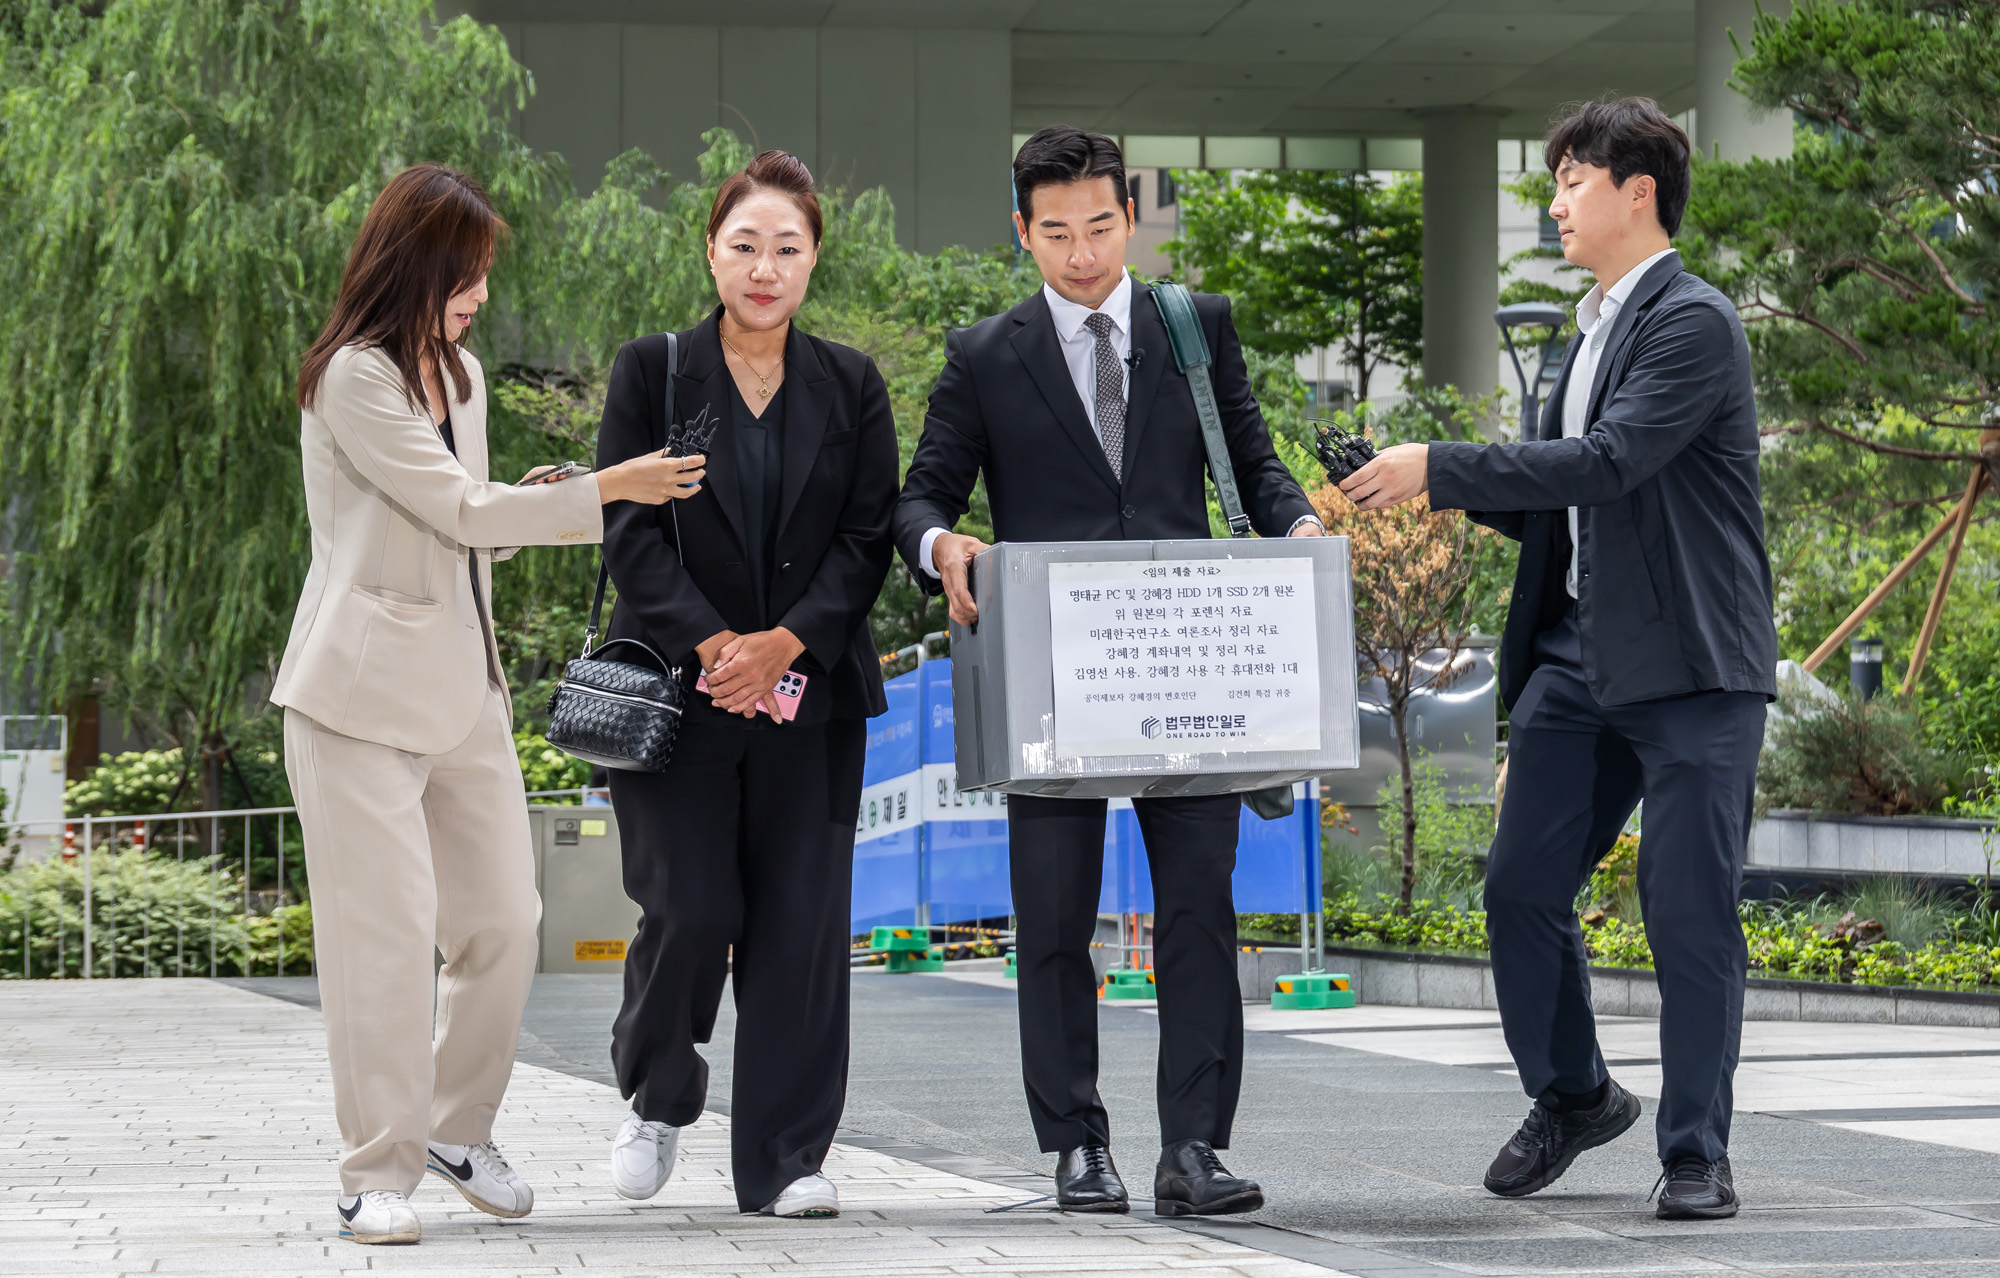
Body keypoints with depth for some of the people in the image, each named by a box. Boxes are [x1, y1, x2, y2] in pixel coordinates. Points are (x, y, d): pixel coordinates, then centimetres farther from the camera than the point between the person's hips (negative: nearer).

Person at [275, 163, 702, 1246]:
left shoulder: (460, 374, 15)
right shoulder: (352, 377, -11)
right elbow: (457, 510, -13)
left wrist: (526, 509, 3)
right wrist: (599, 493, -9)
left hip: (462, 688, 8)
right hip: (364, 690, -8)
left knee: (503, 921, 6)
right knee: (386, 930, -8)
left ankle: (460, 1128, 23)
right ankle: (376, 1174, -1)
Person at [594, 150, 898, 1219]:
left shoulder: (851, 386, 9)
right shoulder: (652, 371, 3)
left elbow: (868, 538, 3)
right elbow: (629, 529, -4)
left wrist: (785, 641, -12)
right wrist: (711, 646, -15)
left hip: (810, 695, 2)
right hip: (676, 690, -2)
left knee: (801, 923, -1)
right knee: (691, 911, -8)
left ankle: (784, 1160, 6)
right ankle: (657, 1093, 19)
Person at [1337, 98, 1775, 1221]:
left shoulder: (1694, 323, -10)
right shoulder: (1594, 330, 18)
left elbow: (1610, 461, -22)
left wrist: (1442, 468, -21)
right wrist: (1450, 489, 4)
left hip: (1691, 666, -8)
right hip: (1576, 657, 8)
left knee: (1691, 913, -4)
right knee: (1523, 888, 7)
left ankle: (1698, 1153, 5)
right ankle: (1573, 1097, 25)